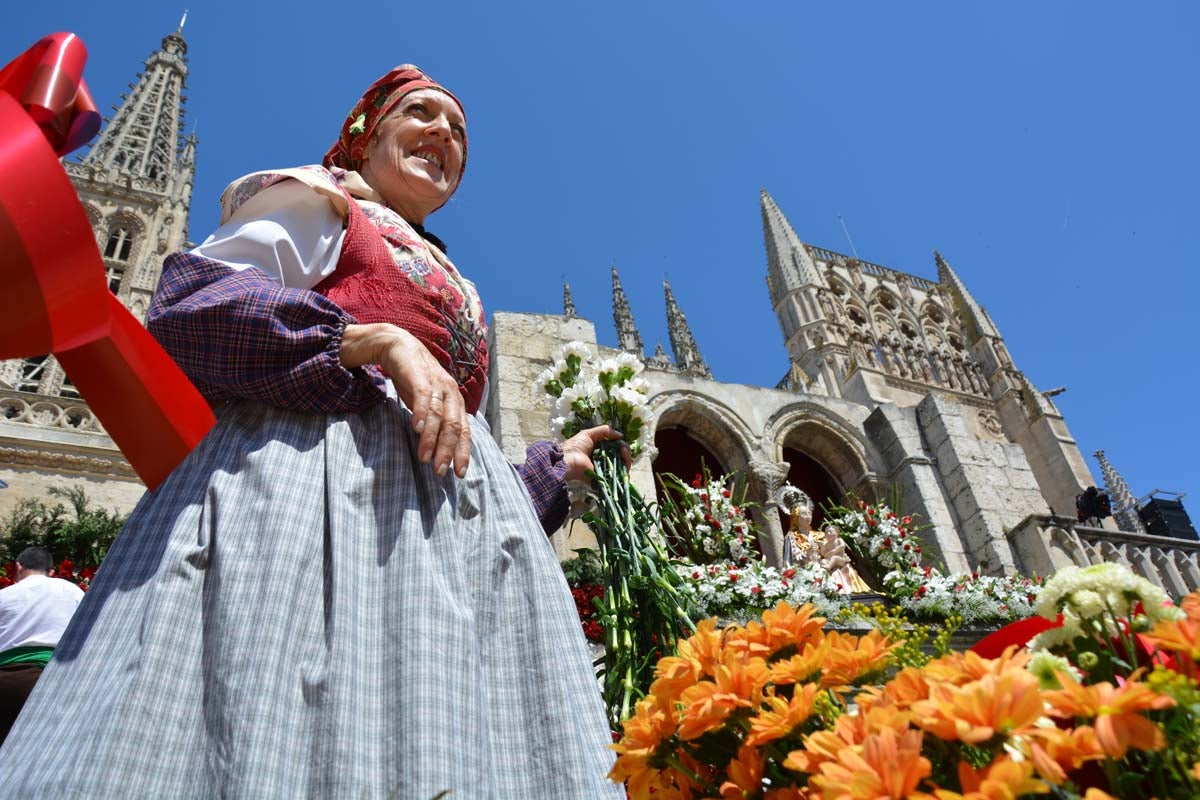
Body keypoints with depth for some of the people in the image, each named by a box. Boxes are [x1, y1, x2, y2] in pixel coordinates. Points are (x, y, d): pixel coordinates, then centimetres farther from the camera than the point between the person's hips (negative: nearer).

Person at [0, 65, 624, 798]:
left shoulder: (454, 292, 33)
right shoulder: (316, 197, 16)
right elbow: (192, 302, -4)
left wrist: (554, 467, 24)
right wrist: (380, 341, -13)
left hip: (453, 514, 6)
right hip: (315, 461, -5)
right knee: (269, 731, -19)